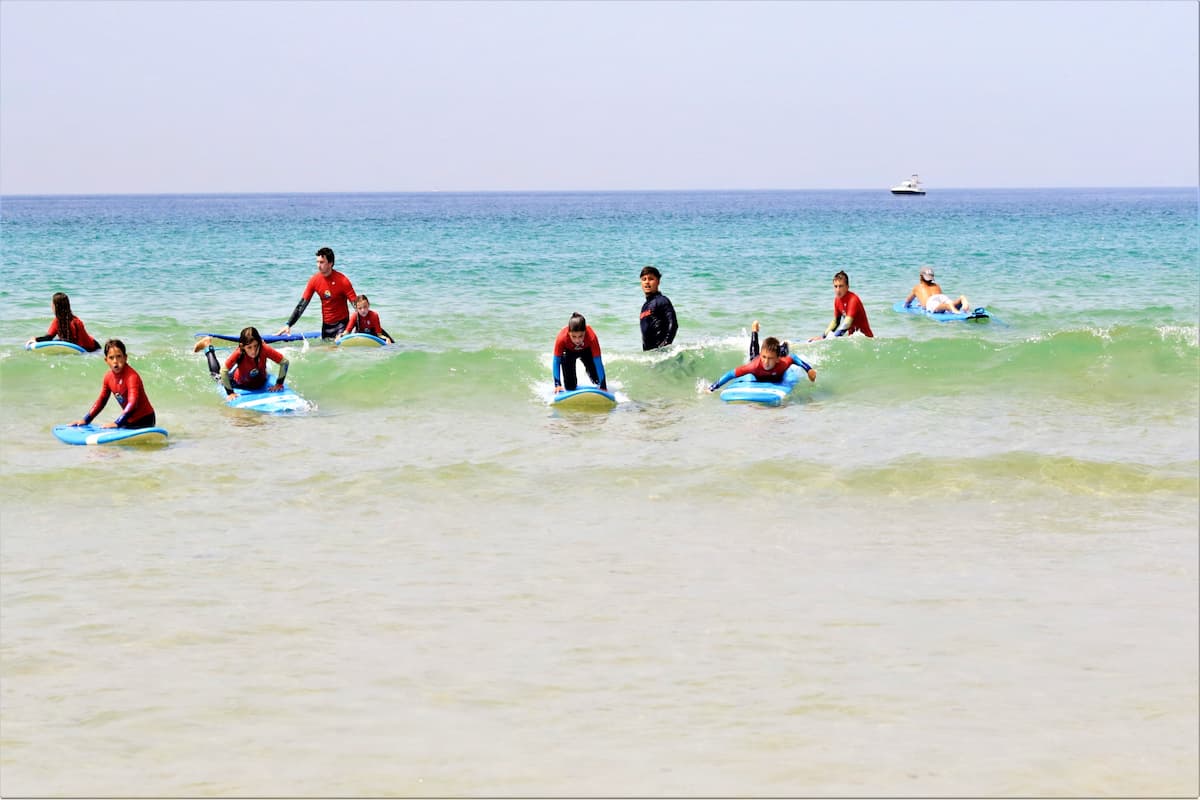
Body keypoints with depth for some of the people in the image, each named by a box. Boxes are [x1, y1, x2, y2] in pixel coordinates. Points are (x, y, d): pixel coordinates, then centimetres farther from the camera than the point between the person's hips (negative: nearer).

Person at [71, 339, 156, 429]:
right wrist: (86, 420, 1)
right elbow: (101, 400, 10)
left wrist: (117, 423, -46)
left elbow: (132, 404, -35)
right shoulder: (108, 377, -1)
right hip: (129, 421, 8)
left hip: (144, 421, -8)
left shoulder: (132, 377, -25)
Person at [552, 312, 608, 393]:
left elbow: (598, 362, -35)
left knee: (597, 379, -10)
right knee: (570, 387, -8)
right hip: (569, 352, 0)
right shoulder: (561, 338, -42)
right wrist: (557, 385, -30)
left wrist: (603, 387, -33)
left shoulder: (591, 337, -42)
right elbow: (556, 361, -29)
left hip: (586, 350, 0)